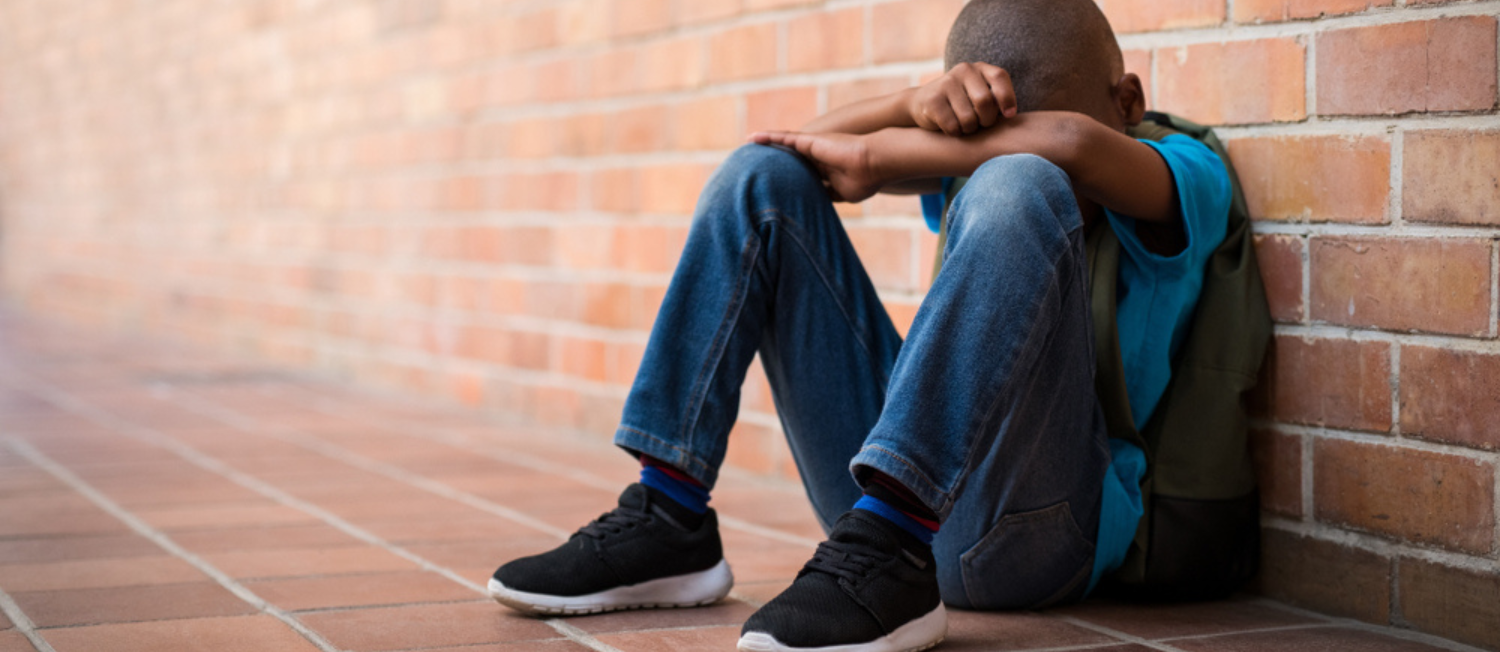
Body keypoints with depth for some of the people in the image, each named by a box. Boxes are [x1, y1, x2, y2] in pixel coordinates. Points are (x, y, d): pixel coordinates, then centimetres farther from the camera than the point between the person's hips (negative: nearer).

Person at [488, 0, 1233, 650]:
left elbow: (1074, 146, -25)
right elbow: (810, 145, 2)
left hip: (1041, 523, -6)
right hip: (898, 488, 6)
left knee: (1017, 187, -28)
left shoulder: (1182, 175, -2)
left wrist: (874, 154, -14)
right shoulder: (971, 159, 15)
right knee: (761, 177, 2)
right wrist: (919, 103, -19)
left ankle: (887, 553, -37)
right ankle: (665, 524, -6)